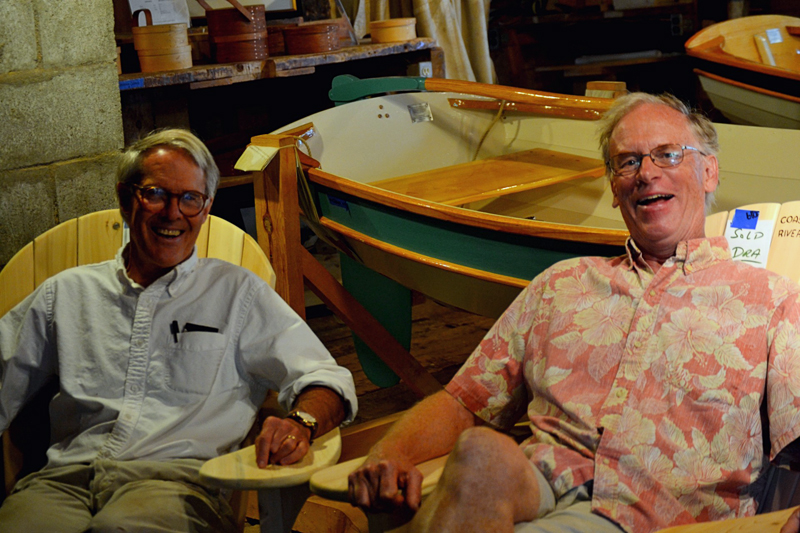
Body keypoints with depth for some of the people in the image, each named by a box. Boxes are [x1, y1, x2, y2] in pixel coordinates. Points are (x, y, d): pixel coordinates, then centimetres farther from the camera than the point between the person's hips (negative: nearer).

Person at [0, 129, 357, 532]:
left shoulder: (237, 292, 15)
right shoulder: (65, 294, 20)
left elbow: (325, 380, 10)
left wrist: (301, 423, -13)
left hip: (181, 479, -1)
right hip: (69, 477, 2)